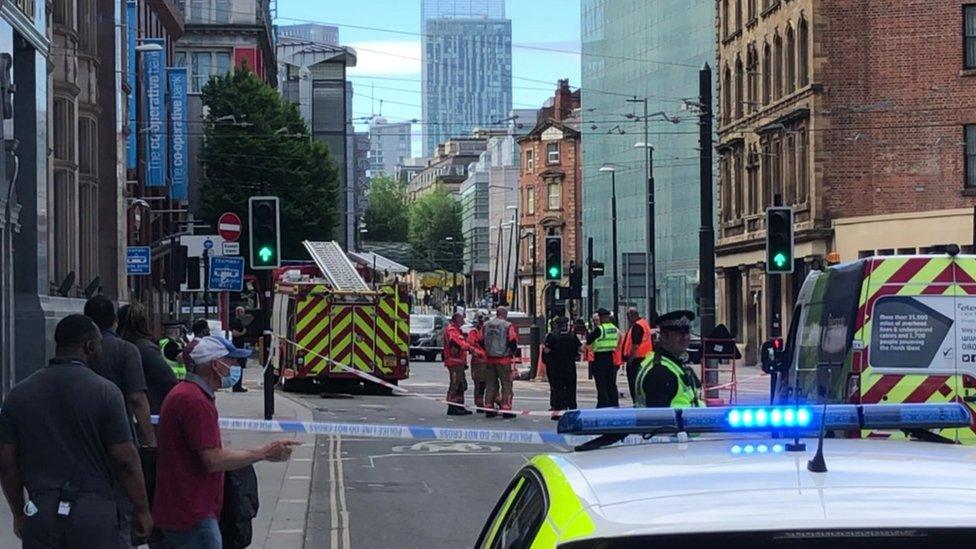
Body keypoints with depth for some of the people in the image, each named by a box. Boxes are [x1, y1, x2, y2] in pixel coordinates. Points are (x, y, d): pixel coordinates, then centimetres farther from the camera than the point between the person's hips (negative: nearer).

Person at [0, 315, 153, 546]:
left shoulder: (19, 394, 6)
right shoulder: (105, 392, -7)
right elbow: (125, 460, -8)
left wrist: (19, 514, 19)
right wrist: (142, 511, 2)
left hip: (40, 517, 3)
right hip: (98, 515, -3)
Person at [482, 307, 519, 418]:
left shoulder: (486, 325, 6)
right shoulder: (508, 326, -10)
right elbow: (513, 342, -10)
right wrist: (513, 352, 9)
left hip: (489, 359, 5)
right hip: (504, 360, -5)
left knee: (491, 384, 12)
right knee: (506, 384, 2)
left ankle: (489, 409, 14)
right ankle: (506, 409, -2)